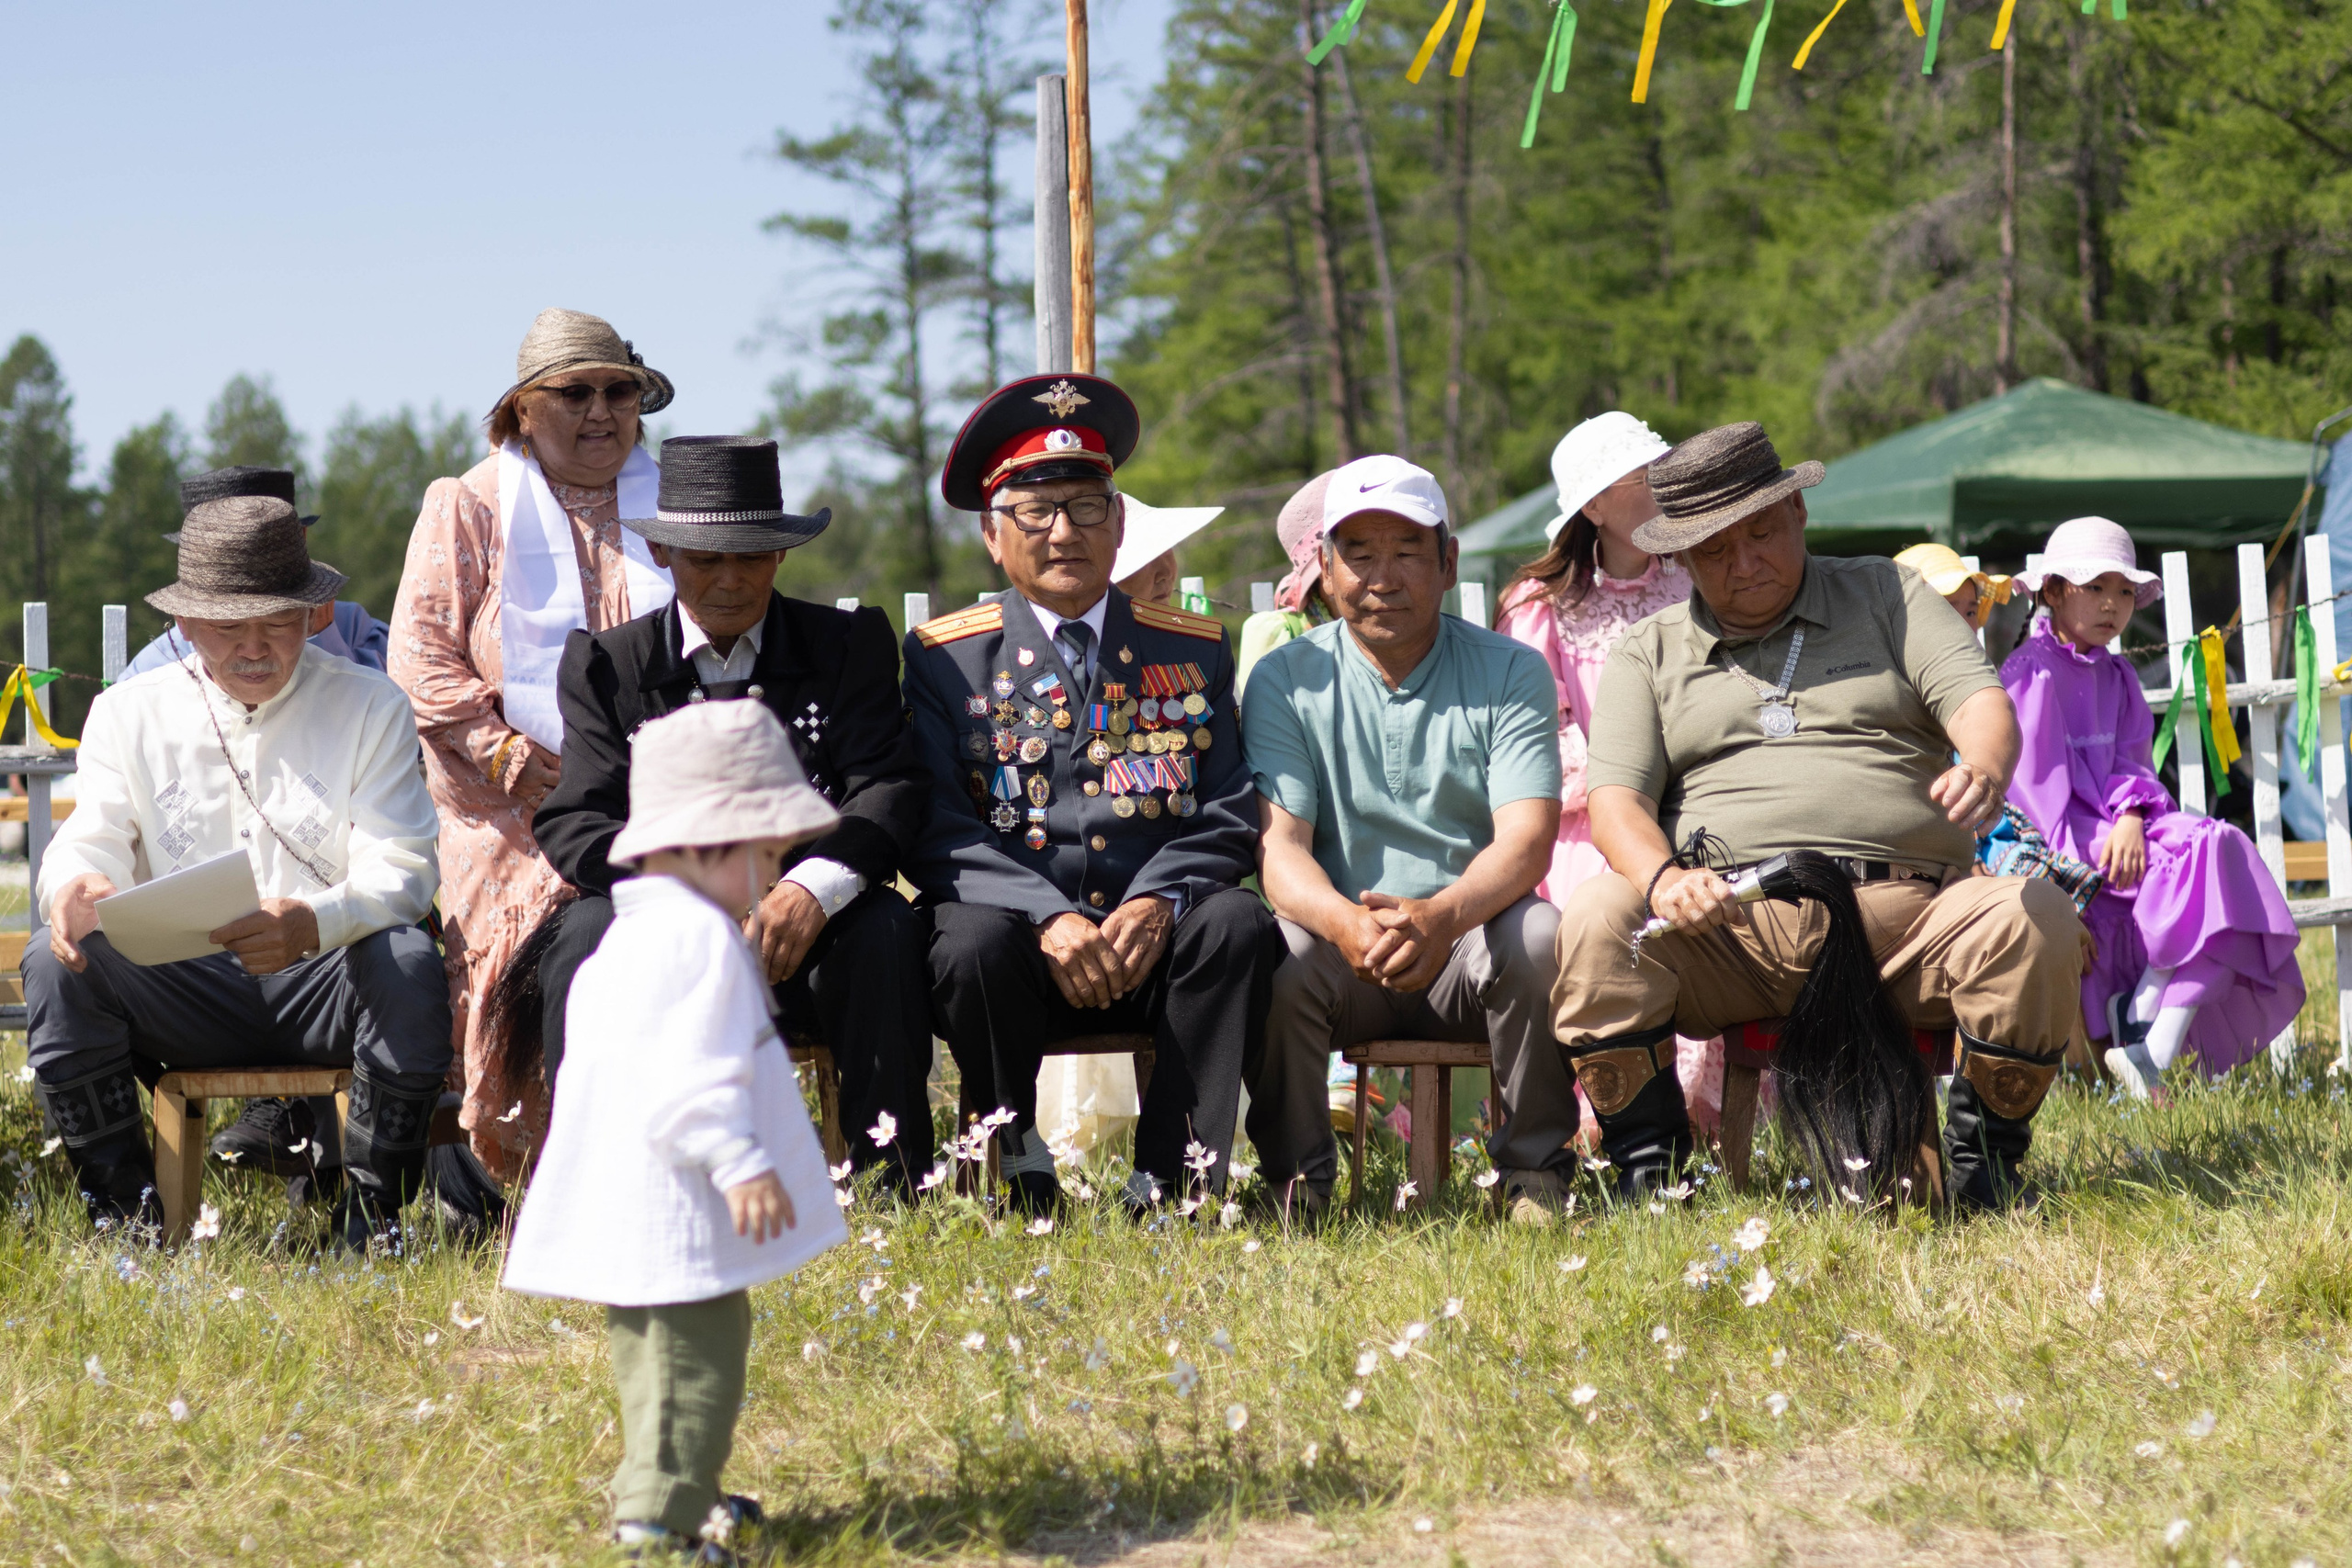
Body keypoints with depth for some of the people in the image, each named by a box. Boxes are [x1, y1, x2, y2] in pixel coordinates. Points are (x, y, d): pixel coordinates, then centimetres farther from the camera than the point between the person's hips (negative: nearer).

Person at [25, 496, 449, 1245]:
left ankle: (371, 1210, -17)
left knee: (408, 963, -33)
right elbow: (93, 841, 1)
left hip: (322, 985, -2)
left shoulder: (369, 707, 4)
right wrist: (74, 891, -27)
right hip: (182, 990, 2)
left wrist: (313, 924, -31)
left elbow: (401, 871, -8)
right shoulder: (129, 713, 10)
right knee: (57, 965, -24)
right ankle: (123, 1205, -14)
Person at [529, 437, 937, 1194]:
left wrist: (812, 890, -28)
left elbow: (886, 789, -6)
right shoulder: (605, 663, 7)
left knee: (886, 929, -31)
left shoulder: (851, 643, 7)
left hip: (802, 932, 0)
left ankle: (894, 1194, -25)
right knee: (588, 933, -30)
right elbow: (572, 821, -5)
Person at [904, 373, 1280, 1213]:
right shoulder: (944, 657, 8)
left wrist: (1157, 902, -15)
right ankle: (1021, 1177, -14)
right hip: (1015, 934, -2)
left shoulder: (1193, 651, 14)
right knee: (971, 944, -34)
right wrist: (1049, 918, -19)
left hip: (1154, 938, 2)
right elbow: (937, 834, -3)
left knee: (1236, 921, -29)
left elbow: (1227, 817, 7)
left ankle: (1171, 1186, -26)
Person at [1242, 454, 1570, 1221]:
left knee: (1539, 935, -31)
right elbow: (1279, 847, -8)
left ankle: (1534, 1176, -11)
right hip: (1340, 937, 0)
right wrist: (1347, 923, -32)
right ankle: (1296, 1184, -10)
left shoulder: (1510, 672, 2)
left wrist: (1442, 914, -34)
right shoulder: (1285, 681, 3)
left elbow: (1527, 838, -12)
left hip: (1469, 937, 0)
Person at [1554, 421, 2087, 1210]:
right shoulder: (1647, 656, 17)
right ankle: (1646, 1161, -12)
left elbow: (1979, 700, 3)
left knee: (2033, 918, -29)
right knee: (1596, 920, -29)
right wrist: (1663, 879, -21)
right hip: (1723, 929, 0)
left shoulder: (1886, 596, 18)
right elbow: (1615, 798, 4)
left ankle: (1982, 1154, -7)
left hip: (1901, 914, 0)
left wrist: (1985, 773, -23)